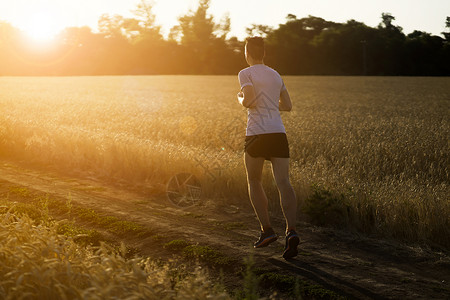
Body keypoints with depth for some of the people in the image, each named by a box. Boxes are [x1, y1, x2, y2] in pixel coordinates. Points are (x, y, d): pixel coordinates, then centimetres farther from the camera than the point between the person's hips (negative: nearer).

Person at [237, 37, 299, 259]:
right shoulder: (275, 75, 19)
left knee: (253, 182, 15)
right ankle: (291, 231, -27)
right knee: (283, 183, -8)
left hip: (257, 134, -4)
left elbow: (249, 101, -16)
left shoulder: (246, 74, -1)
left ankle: (267, 229, 5)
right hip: (278, 133, 4)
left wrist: (241, 99, 6)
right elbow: (288, 106, 22)